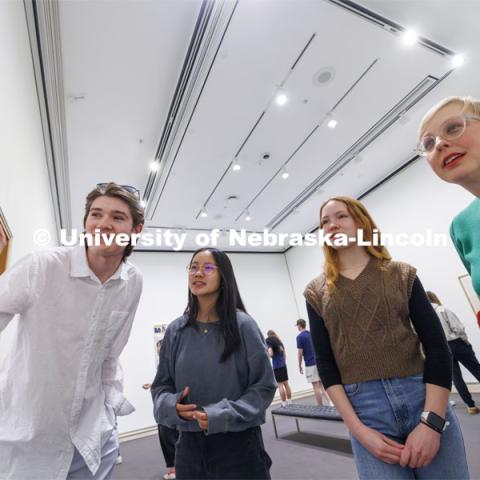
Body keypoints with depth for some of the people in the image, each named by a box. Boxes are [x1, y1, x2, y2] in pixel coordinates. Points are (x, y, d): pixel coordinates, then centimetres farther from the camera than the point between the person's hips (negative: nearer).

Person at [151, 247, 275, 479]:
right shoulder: (176, 330, -2)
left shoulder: (242, 325, -11)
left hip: (239, 444, -2)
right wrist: (172, 406, -14)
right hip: (190, 445, 3)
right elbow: (161, 386, 7)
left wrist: (222, 415, -19)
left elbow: (264, 385, -9)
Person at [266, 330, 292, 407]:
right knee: (286, 383, 12)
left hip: (276, 366, -7)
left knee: (280, 385, -1)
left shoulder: (269, 341, -7)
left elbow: (271, 354, -16)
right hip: (283, 364, 7)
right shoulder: (279, 341, 15)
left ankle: (284, 404, 4)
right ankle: (290, 402, 19)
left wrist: (267, 355, 4)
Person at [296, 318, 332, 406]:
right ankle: (330, 403, 8)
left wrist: (299, 366, -2)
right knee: (321, 385, 15)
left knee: (316, 387, 0)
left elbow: (300, 353, -12)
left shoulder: (300, 336, -10)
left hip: (310, 364, -7)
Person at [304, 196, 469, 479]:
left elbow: (437, 348, -2)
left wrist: (431, 421, -11)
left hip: (424, 398, 1)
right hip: (366, 410, -1)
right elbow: (325, 362, -1)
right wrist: (358, 429, -9)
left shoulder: (402, 274, 2)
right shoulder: (317, 293, 1)